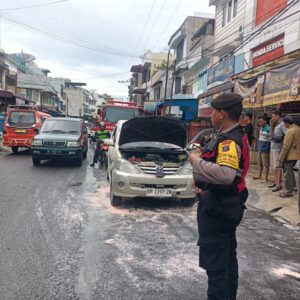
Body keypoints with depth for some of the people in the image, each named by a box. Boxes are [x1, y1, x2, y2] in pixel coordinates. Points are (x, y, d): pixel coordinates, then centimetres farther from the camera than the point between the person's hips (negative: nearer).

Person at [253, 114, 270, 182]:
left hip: (265, 149, -9)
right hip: (260, 148, 9)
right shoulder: (261, 128, 11)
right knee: (260, 163, 18)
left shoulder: (268, 129, -15)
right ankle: (260, 176, 30)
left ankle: (266, 178, 4)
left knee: (265, 164, -2)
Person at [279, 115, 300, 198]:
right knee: (290, 171, 24)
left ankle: (289, 191, 4)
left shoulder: (290, 131, -22)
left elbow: (286, 146, -22)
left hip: (290, 155, -9)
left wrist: (281, 157, -14)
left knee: (288, 173, -1)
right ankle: (293, 185, 35)